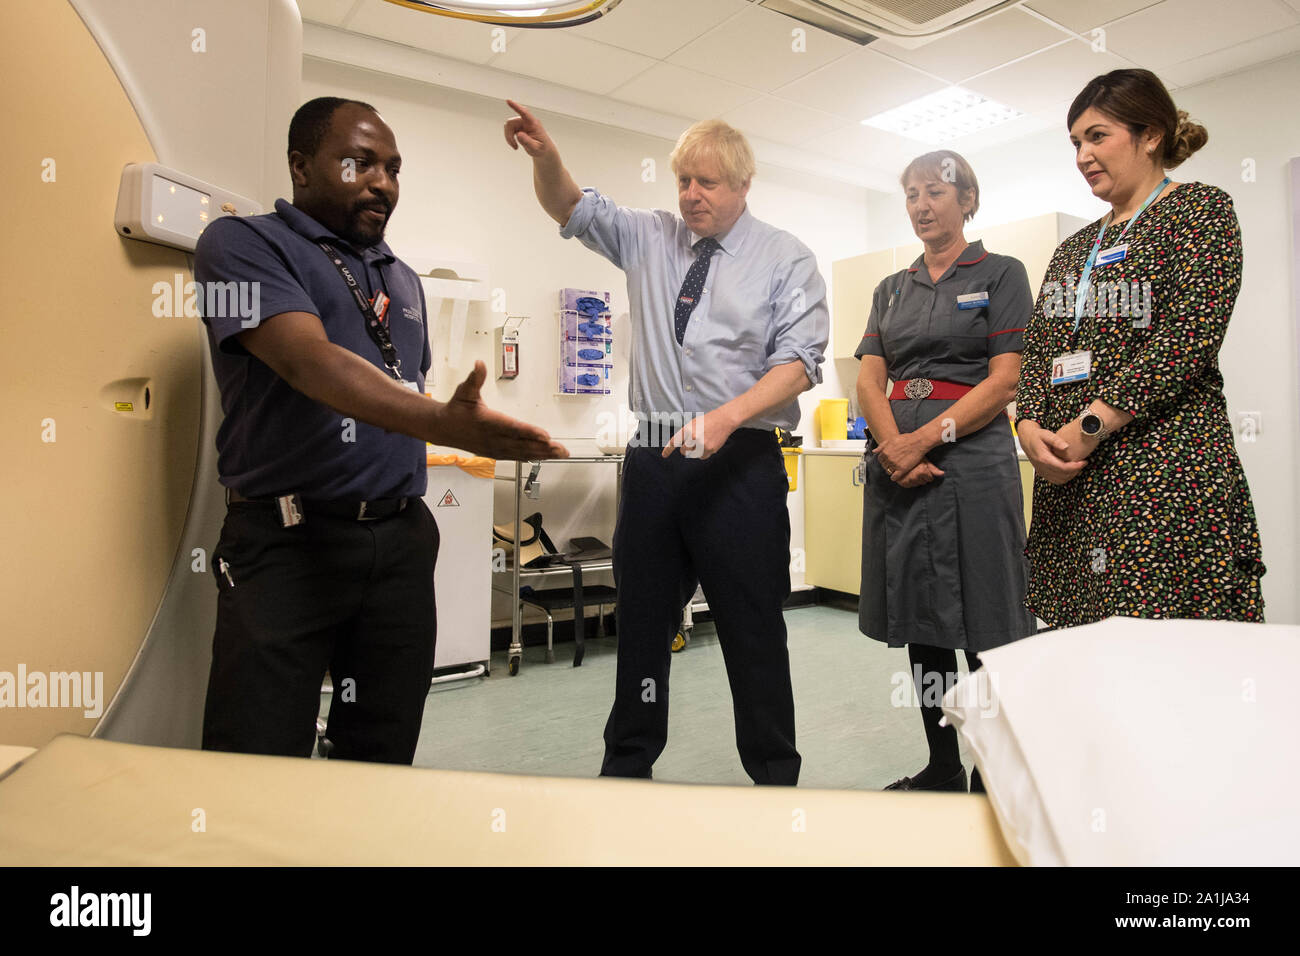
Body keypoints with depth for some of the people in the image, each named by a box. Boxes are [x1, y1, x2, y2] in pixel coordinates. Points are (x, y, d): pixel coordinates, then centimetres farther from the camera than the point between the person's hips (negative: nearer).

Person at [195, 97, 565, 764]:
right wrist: (443, 424, -36)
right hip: (288, 539, -5)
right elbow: (309, 360, -20)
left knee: (385, 755, 12)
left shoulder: (402, 278, 18)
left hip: (402, 537, 6)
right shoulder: (243, 244, -2)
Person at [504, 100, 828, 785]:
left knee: (753, 630, 2)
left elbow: (798, 359, -7)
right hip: (652, 459, 4)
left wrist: (726, 416, -21)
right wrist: (544, 155, -10)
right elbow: (570, 208, 11)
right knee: (641, 623, 12)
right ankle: (625, 769, 28)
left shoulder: (787, 260, 3)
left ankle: (774, 779, 19)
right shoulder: (650, 238, 15)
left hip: (740, 464, -3)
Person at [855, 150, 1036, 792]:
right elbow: (870, 380, 7)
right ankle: (941, 769, 22)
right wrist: (893, 443, -12)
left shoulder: (1001, 274, 5)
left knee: (982, 623, -2)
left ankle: (990, 778, 13)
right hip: (898, 466, 5)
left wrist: (927, 438, -16)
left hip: (971, 458, -4)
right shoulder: (892, 290, 18)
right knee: (921, 618, 8)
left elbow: (1005, 381, -6)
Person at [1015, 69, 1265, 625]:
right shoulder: (1074, 248, 22)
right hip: (1068, 478, 6)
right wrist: (1030, 427, -4)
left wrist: (1089, 426, -16)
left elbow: (1190, 334, -11)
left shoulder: (1200, 209, 3)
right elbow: (1037, 348, 15)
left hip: (1164, 468, -6)